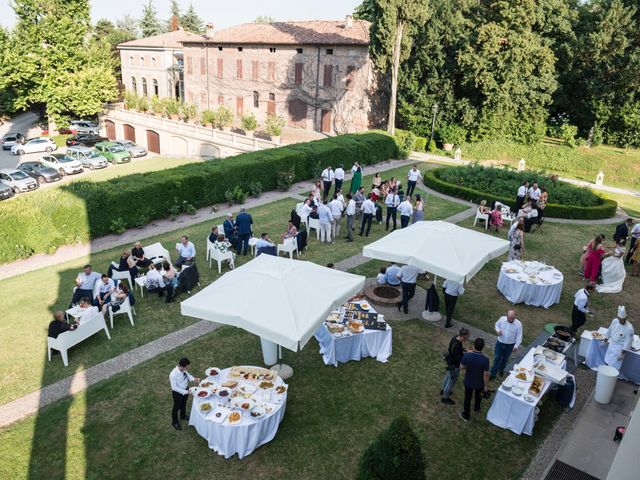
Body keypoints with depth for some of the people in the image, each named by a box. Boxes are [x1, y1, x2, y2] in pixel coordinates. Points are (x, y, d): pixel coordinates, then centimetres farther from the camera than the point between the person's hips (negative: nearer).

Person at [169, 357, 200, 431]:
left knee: (184, 404, 31)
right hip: (178, 392, -6)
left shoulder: (183, 369, -21)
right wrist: (186, 392, -27)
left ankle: (183, 416, 60)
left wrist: (193, 379, -14)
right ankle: (175, 422, 48)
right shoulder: (173, 375, -40)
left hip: (185, 388, 6)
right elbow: (174, 387, -28)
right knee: (177, 407, 20)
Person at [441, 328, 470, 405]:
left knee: (448, 376, 29)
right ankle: (444, 398, 27)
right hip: (454, 365, -9)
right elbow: (458, 358, -32)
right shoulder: (456, 346, -38)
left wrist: (462, 349, -6)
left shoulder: (455, 338, -10)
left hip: (450, 362, 9)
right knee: (451, 381, 10)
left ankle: (443, 390, 51)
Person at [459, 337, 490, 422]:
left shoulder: (467, 355, -28)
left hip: (468, 382, 0)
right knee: (478, 395, 31)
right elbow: (486, 374, -20)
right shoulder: (485, 359, -30)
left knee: (468, 397, 22)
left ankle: (466, 415, 39)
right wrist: (485, 385, -4)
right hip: (479, 383, 0)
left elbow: (462, 366, -11)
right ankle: (476, 408, 58)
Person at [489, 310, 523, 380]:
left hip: (510, 345, 0)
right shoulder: (502, 319, -17)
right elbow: (497, 324, 4)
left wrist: (516, 345, -17)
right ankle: (493, 373, 20)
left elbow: (519, 336, -12)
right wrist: (497, 330, -15)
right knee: (497, 358, 7)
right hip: (500, 343, 0)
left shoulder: (518, 324, -22)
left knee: (505, 359, 21)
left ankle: (501, 369, 49)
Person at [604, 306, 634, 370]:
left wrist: (622, 353, -18)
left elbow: (628, 342, -20)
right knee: (607, 362, 19)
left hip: (619, 348, -6)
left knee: (614, 366, -2)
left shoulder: (629, 328, -26)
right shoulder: (614, 321, -10)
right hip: (611, 344, 6)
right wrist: (605, 340, 17)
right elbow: (609, 331, 7)